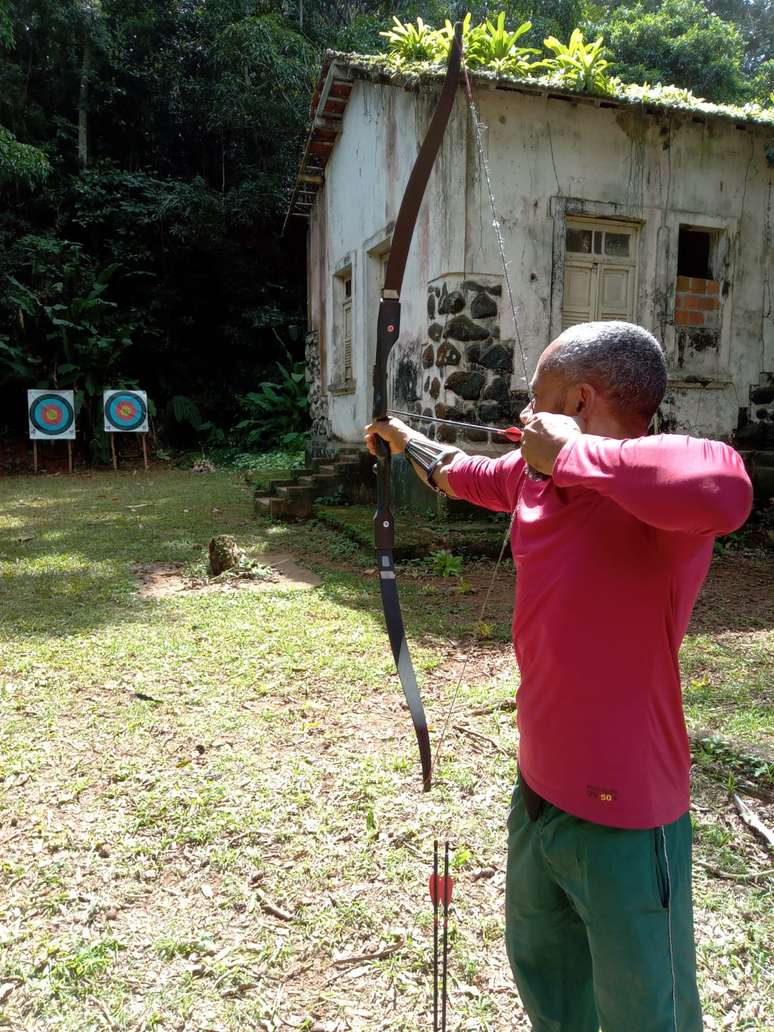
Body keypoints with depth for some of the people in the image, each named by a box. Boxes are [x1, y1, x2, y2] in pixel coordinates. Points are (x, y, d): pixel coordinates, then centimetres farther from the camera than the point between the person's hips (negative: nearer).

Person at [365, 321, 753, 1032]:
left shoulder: (656, 497, -26)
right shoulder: (533, 474, -2)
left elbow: (722, 490, -51)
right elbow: (468, 474, 20)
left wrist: (571, 451, -37)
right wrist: (406, 440, 36)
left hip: (626, 819, -8)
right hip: (539, 792, 8)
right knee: (540, 967, 31)